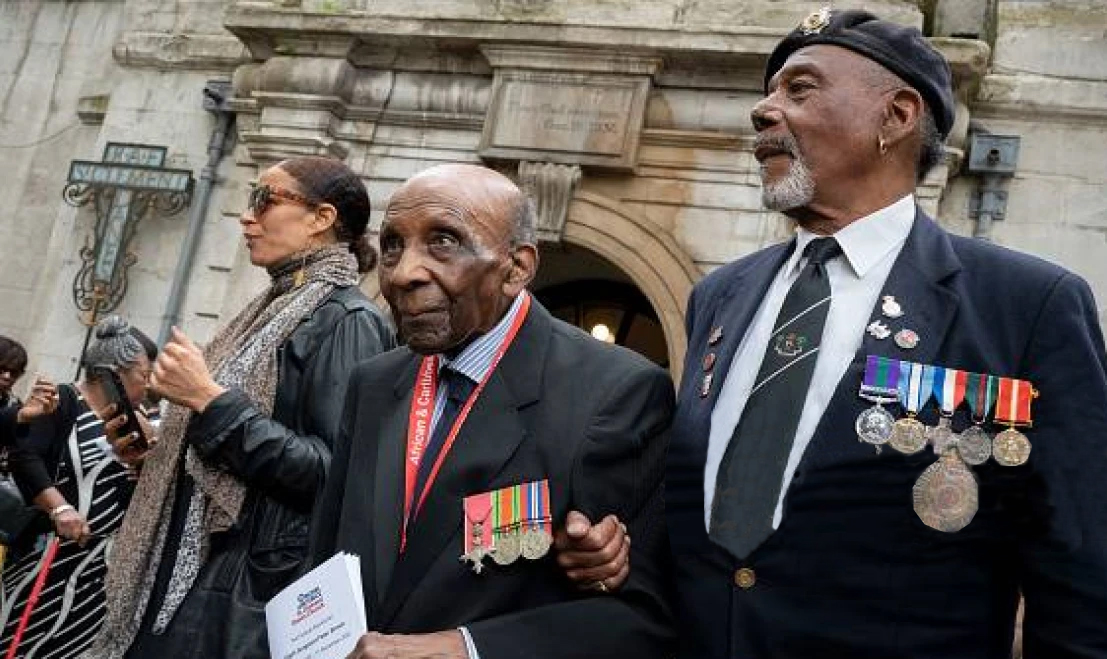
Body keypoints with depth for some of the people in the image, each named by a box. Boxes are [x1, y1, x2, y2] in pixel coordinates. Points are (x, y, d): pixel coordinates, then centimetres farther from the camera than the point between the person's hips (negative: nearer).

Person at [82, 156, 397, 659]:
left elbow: (336, 471, -23)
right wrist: (153, 453, 4)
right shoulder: (271, 311, 11)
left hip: (250, 588, -8)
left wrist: (212, 401, -20)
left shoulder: (346, 320, -14)